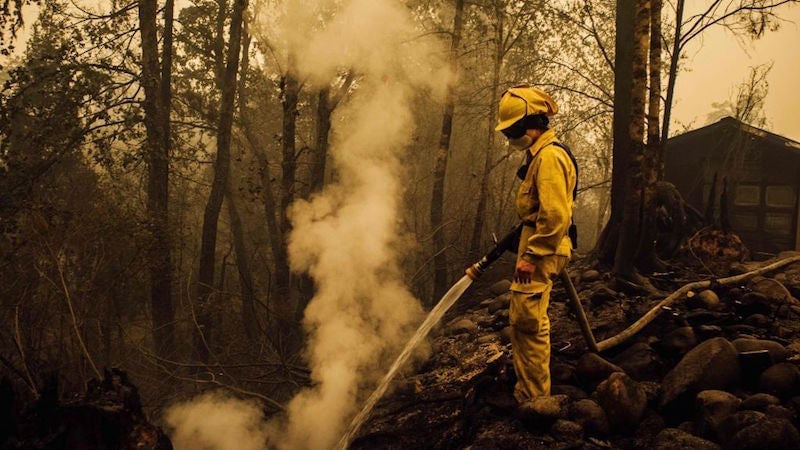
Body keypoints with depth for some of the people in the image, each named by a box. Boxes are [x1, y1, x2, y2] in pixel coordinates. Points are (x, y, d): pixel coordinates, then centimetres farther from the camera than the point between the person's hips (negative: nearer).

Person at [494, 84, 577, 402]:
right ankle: (527, 390, 30)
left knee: (528, 322, -10)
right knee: (521, 320, 18)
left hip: (541, 251, -11)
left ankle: (534, 399, -2)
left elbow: (556, 216, -25)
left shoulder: (549, 156, -17)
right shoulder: (539, 154, 17)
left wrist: (531, 256, -24)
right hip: (536, 248, 11)